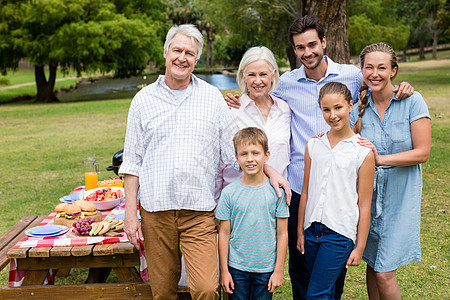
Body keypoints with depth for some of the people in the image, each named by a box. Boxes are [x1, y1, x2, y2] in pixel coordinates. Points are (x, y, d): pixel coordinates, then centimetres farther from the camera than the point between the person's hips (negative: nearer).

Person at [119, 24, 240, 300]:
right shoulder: (144, 99, 7)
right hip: (155, 209, 1)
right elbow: (132, 161, 8)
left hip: (200, 211, -1)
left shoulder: (213, 97, 6)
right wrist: (130, 212, 4)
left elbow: (236, 151, 10)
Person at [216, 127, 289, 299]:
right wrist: (224, 270, 0)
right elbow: (224, 233, -1)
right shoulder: (229, 192, -6)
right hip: (236, 268, 0)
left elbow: (282, 233, -2)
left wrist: (279, 270, -2)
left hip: (266, 269, 0)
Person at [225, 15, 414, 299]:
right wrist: (243, 105, 1)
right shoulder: (286, 82, 3)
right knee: (299, 258, 11)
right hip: (299, 186, 1)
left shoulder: (352, 76, 1)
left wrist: (401, 89, -3)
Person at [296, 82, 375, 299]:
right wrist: (300, 232, 12)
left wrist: (360, 247, -3)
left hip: (341, 232, -4)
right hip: (312, 230, 4)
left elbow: (364, 205, -4)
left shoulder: (363, 152, -7)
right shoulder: (313, 146, 5)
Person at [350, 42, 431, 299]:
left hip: (401, 195, -3)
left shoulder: (413, 101, -9)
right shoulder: (360, 106, 1)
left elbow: (422, 152, -13)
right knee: (372, 266, 15)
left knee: (385, 274, -3)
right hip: (369, 194, 4)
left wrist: (380, 158, -22)